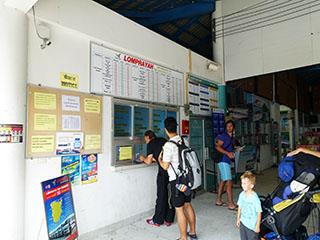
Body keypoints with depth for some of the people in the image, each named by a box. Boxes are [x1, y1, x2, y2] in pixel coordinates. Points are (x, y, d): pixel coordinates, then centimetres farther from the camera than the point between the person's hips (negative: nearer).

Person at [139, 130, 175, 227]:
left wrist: (143, 158, 22)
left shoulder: (150, 144, 1)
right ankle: (169, 220, 25)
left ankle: (157, 220, 21)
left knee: (161, 196, 6)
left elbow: (148, 161, 2)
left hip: (164, 171, -6)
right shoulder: (163, 140, 17)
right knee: (172, 195, 13)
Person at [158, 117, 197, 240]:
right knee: (188, 204, 19)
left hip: (176, 180, -7)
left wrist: (159, 159, 4)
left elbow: (165, 166, -16)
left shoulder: (169, 145, -18)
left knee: (179, 208, 4)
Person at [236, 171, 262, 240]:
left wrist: (257, 226, -12)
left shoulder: (255, 198, -26)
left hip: (252, 226, -6)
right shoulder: (242, 195, -8)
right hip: (243, 223, 6)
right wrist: (238, 219, 12)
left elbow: (259, 212, -19)